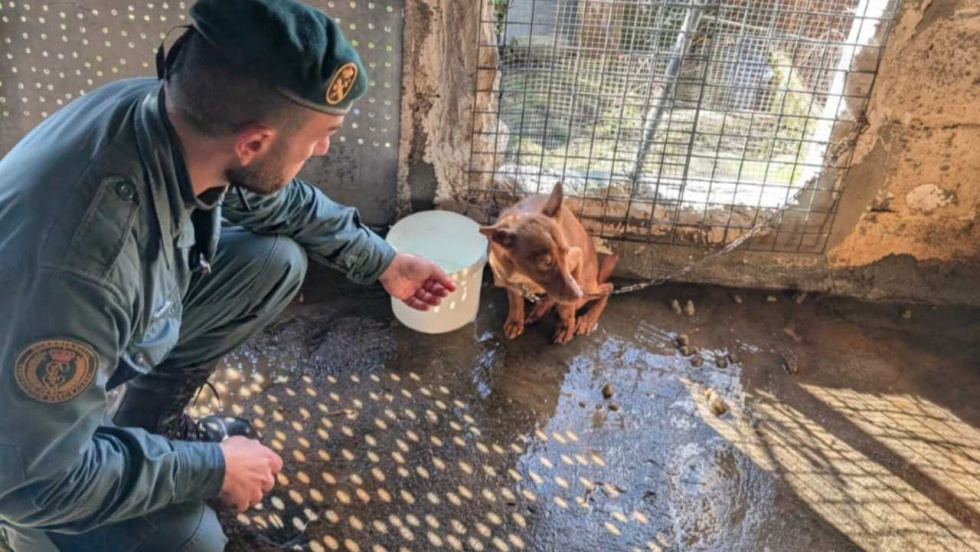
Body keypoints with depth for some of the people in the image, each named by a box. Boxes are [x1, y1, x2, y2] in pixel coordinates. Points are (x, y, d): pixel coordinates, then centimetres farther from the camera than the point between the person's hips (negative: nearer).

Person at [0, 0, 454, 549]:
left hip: (110, 324, 6)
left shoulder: (184, 116, -23)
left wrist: (383, 262, 6)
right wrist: (210, 468, -21)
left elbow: (280, 203, 0)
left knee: (277, 261, -7)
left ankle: (150, 423, 11)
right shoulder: (79, 259, -44)